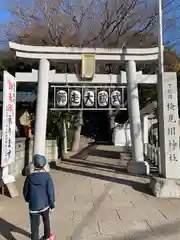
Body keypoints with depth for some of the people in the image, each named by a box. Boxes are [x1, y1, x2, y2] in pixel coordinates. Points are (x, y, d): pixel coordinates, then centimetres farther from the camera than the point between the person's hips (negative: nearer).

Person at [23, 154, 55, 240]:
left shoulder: (30, 177, -10)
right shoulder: (47, 176, -15)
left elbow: (25, 191, 2)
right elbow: (50, 191, -13)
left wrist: (27, 199, 23)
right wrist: (52, 205, -2)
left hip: (33, 206, -1)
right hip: (44, 204, 1)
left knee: (34, 226, 10)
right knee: (46, 220, 27)